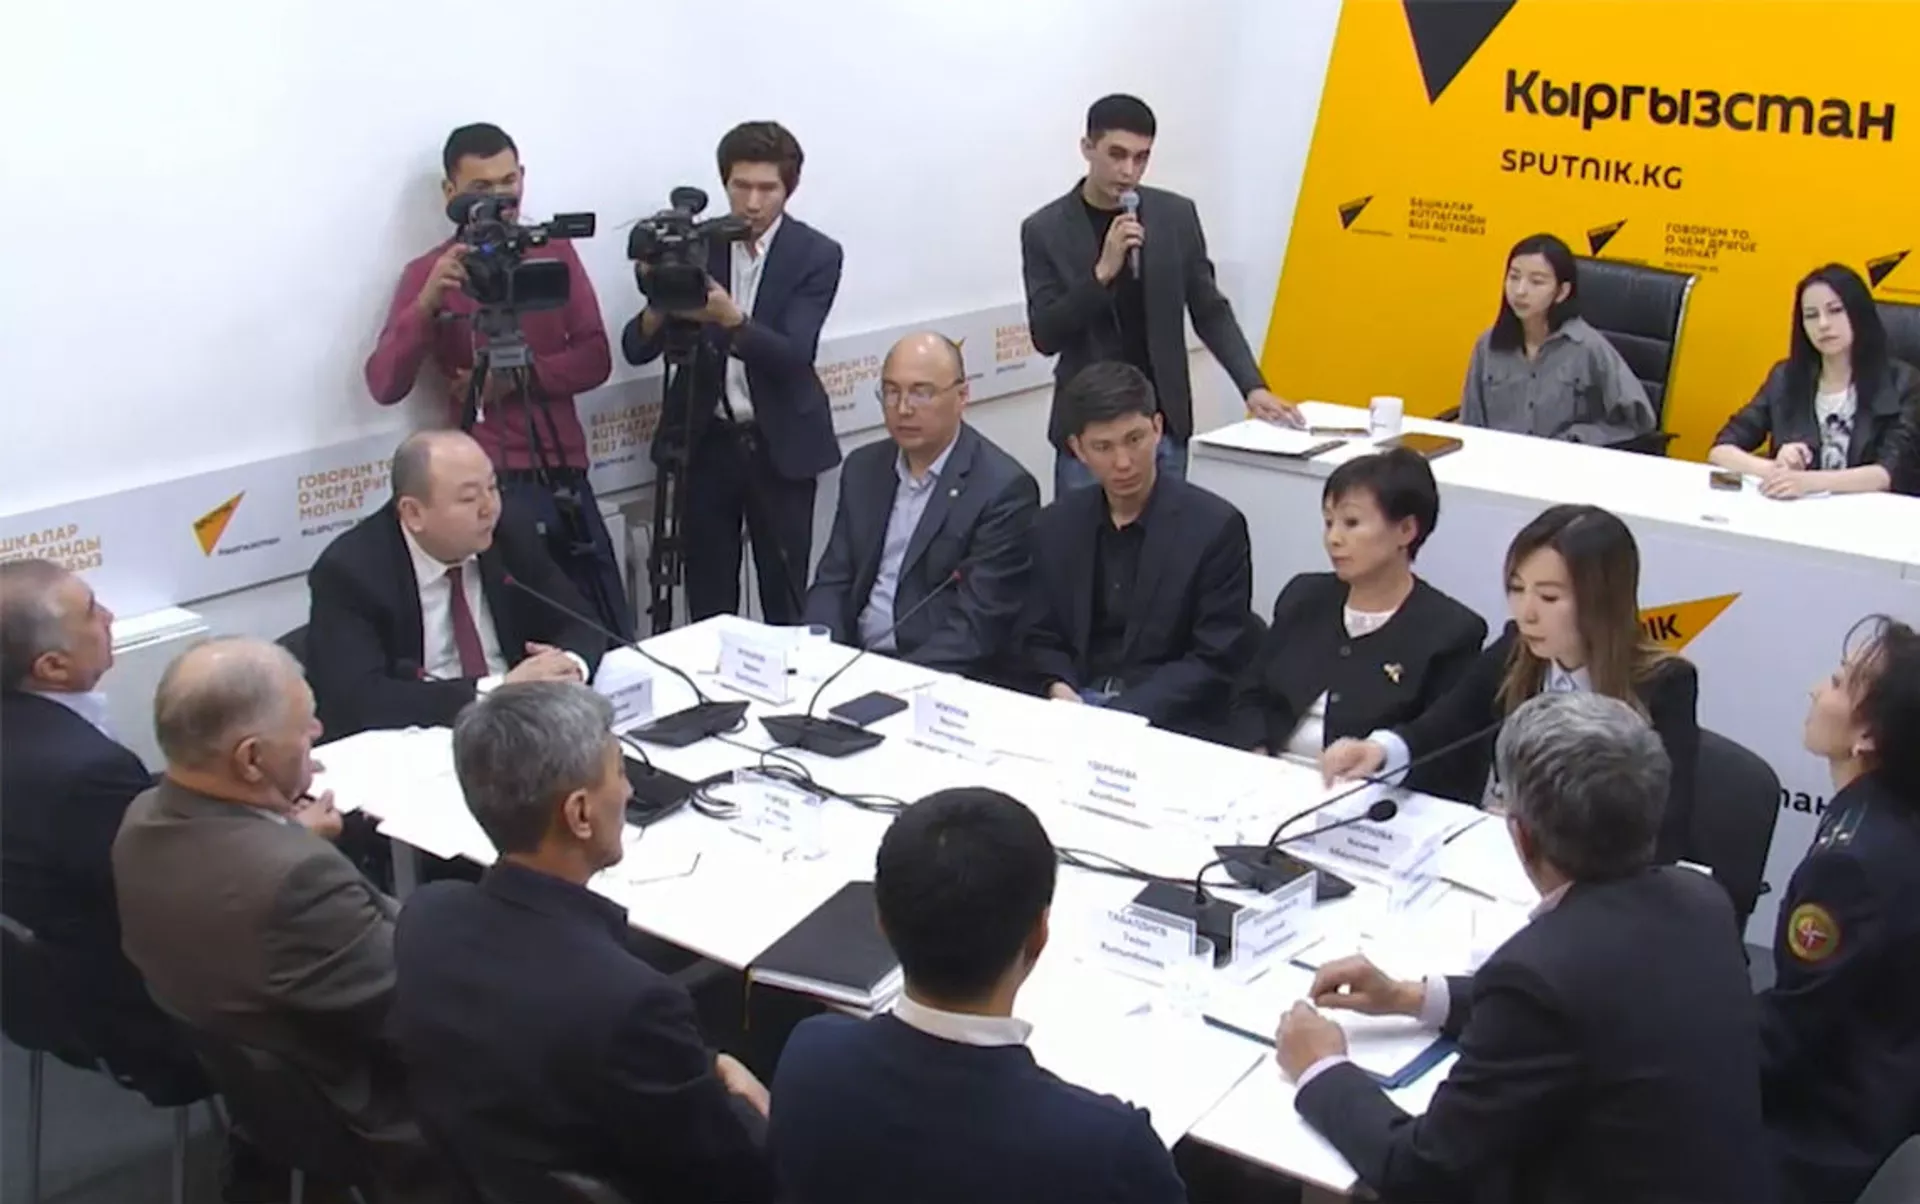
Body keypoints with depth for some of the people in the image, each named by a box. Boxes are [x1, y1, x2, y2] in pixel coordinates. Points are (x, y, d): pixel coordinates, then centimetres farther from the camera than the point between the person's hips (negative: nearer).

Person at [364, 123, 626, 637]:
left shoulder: (556, 252, 9)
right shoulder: (430, 272, -1)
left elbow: (594, 360, 3)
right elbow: (384, 386, -11)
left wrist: (518, 377, -13)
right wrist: (427, 303, -25)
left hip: (566, 476, 3)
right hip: (492, 482, -3)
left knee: (612, 638, 6)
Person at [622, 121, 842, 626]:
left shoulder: (816, 255, -6)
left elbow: (795, 353, -18)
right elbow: (636, 349, -3)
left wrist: (732, 319, -35)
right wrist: (659, 309, -26)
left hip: (781, 445, -2)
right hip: (706, 441, 2)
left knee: (785, 598, 5)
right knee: (707, 599, 6)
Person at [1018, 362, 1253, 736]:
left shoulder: (1215, 526, -5)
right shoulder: (1055, 527, 9)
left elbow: (1217, 661, -7)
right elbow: (1039, 640, 14)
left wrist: (1121, 715, -17)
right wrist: (1057, 688, -9)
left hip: (1170, 720, -4)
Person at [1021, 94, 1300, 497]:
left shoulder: (1176, 214, 2)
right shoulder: (1045, 230, -3)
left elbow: (1210, 311, 8)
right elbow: (1045, 336, -8)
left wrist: (1252, 386, -3)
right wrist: (1102, 272, -20)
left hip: (1163, 423, 2)